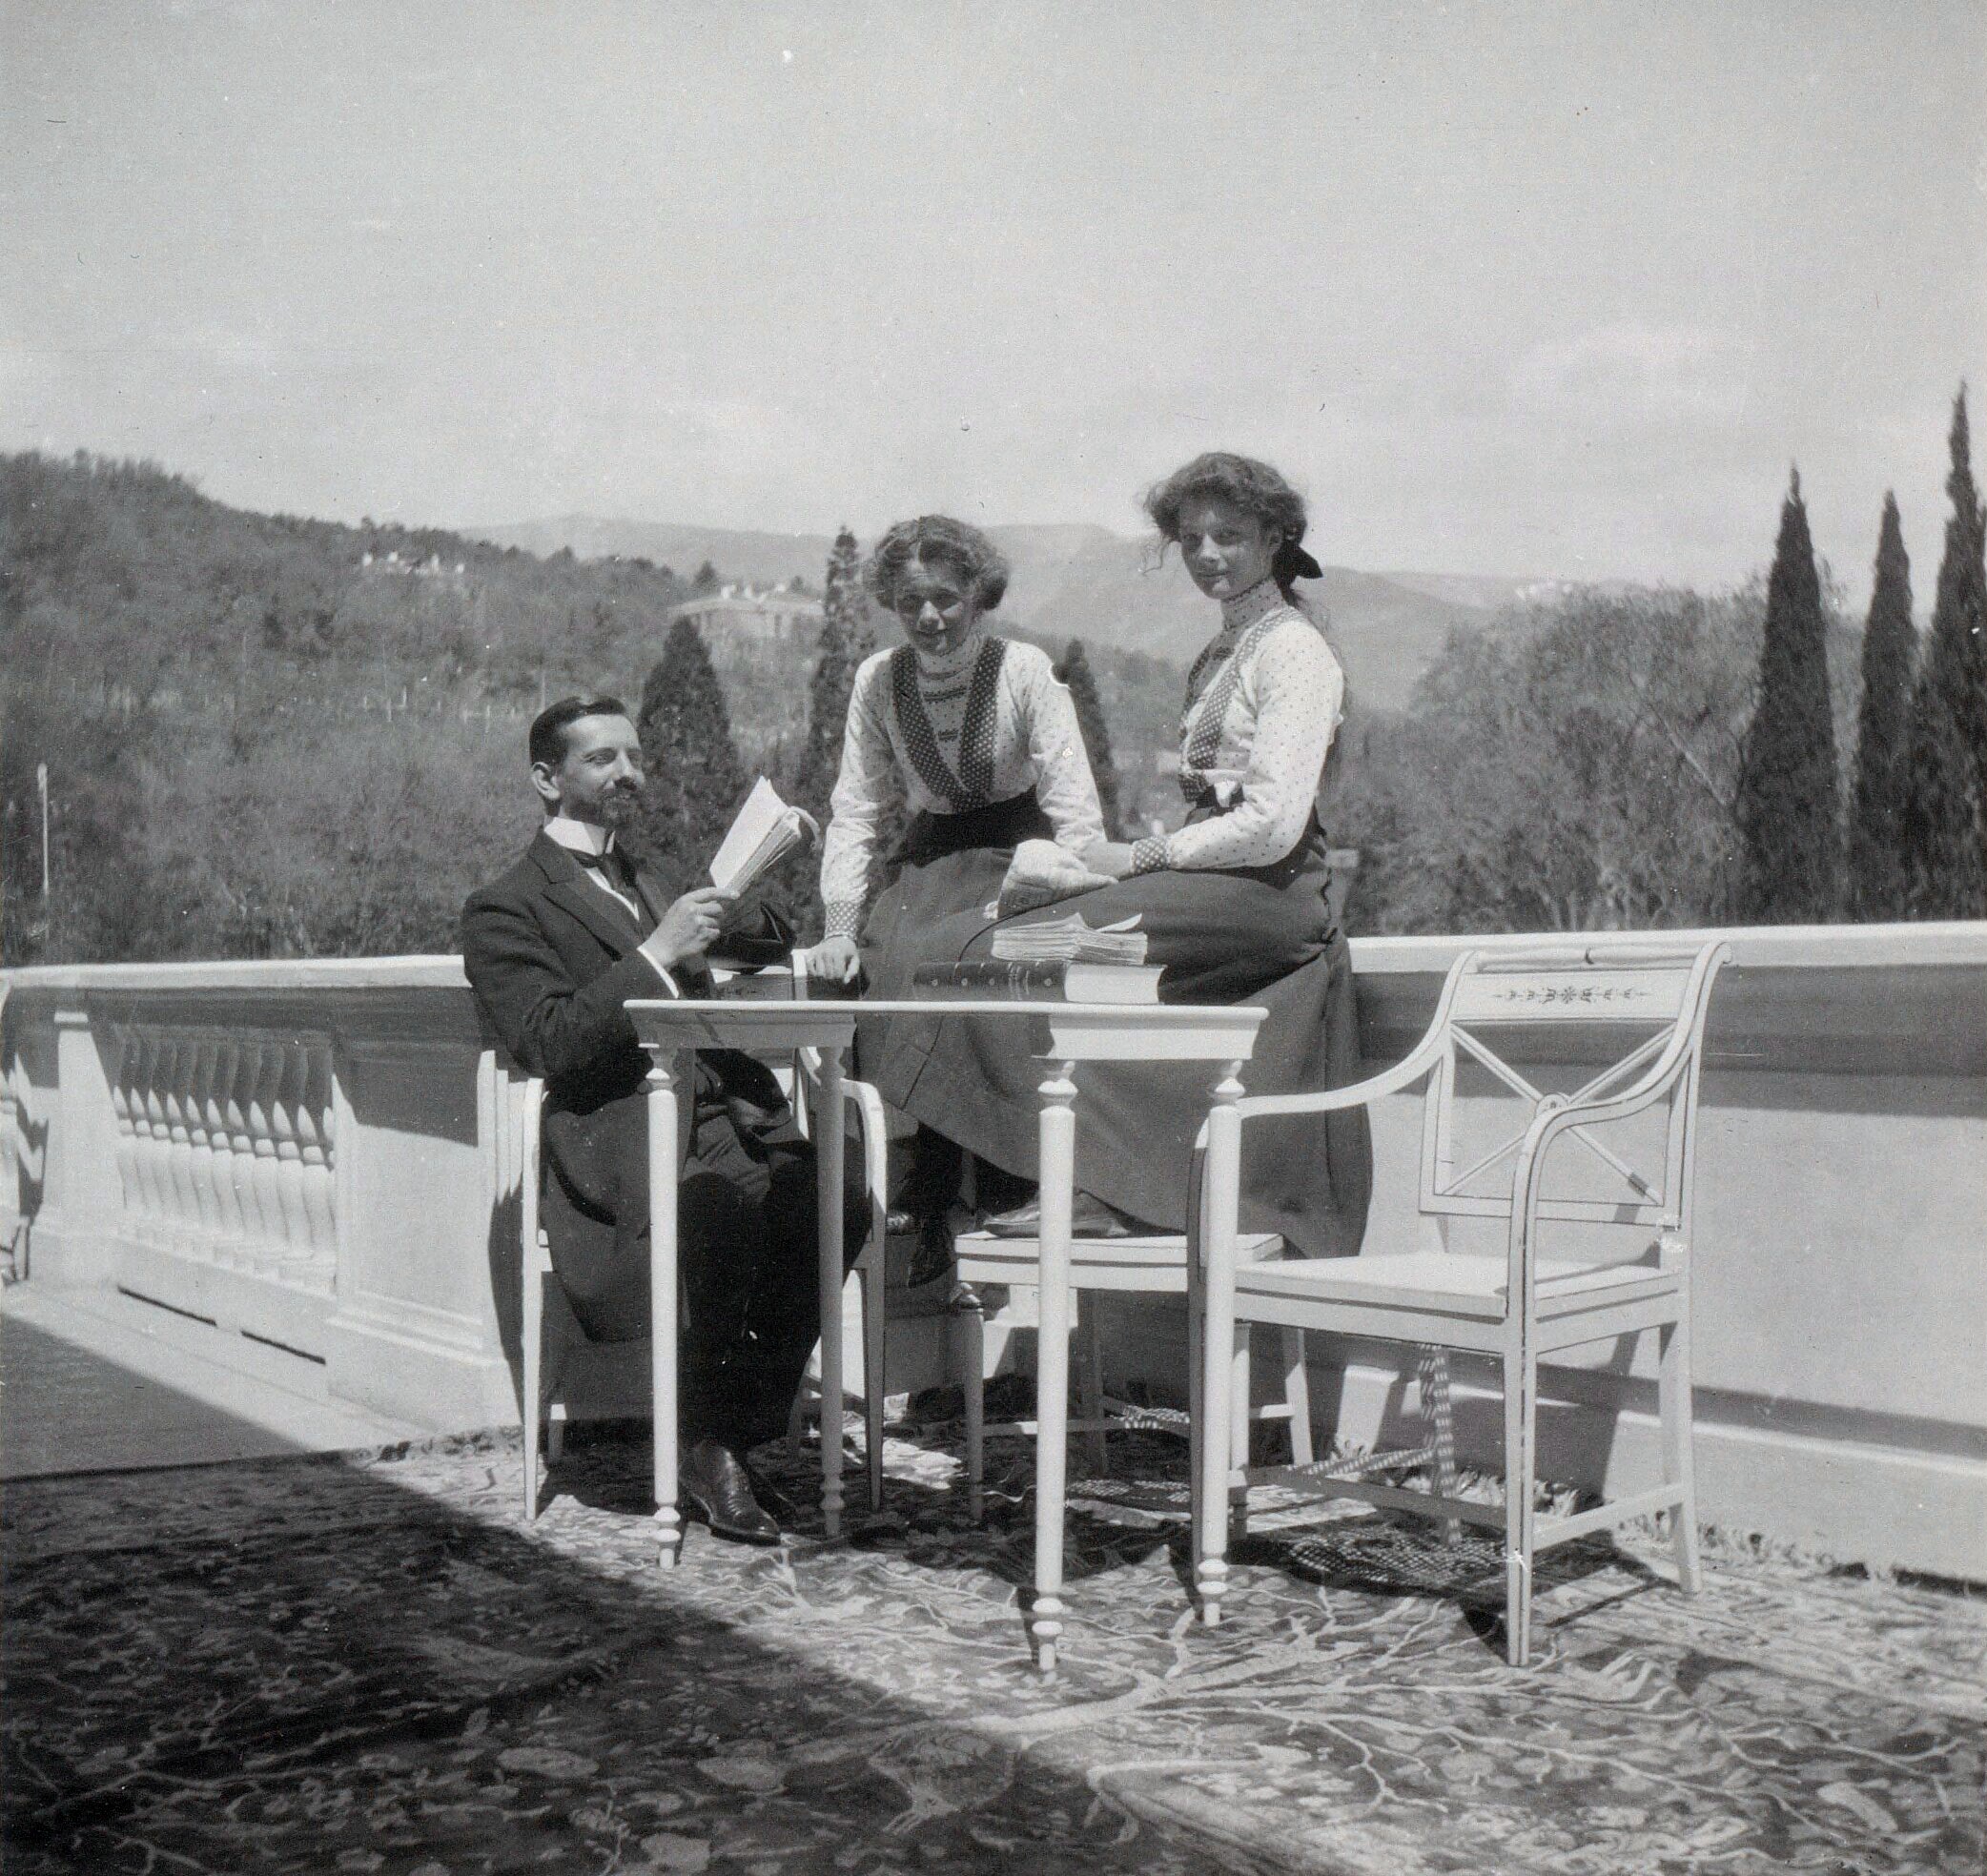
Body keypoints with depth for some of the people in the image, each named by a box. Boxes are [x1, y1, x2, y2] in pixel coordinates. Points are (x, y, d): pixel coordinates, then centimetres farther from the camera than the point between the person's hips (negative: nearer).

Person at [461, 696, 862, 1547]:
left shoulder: (650, 884, 32)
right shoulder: (505, 908, 8)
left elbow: (770, 944, 36)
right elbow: (547, 1042, -7)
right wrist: (657, 954, -14)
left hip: (724, 1109, 6)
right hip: (620, 1134, -6)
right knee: (735, 1195, -37)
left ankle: (742, 1431, -15)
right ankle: (704, 1445, -21)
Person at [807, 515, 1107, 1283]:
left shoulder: (1025, 672, -10)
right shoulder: (877, 681, 1)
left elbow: (1077, 813, -13)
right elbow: (854, 810, 1)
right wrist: (840, 927, -10)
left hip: (1018, 859, -4)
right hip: (930, 860, 4)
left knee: (930, 962, -29)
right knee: (870, 969, -23)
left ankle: (932, 1215, -19)